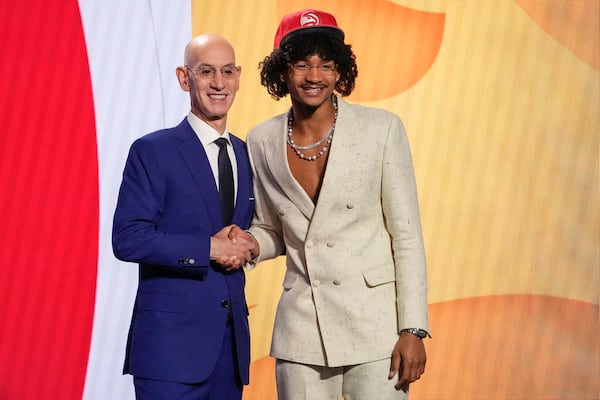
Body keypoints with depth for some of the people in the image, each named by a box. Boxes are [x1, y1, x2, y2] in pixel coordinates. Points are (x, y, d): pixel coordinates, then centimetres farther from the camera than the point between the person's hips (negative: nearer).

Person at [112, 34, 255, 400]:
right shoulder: (153, 151, -5)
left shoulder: (246, 154, 13)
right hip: (172, 341, -6)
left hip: (233, 340, 6)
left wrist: (247, 246, -2)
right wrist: (209, 248, -16)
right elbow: (127, 239, -13)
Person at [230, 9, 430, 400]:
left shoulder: (382, 128, -6)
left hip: (374, 322, -3)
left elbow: (407, 235, -5)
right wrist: (250, 244, -6)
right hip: (302, 322, 3)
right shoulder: (263, 141, 4)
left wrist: (413, 330, -9)